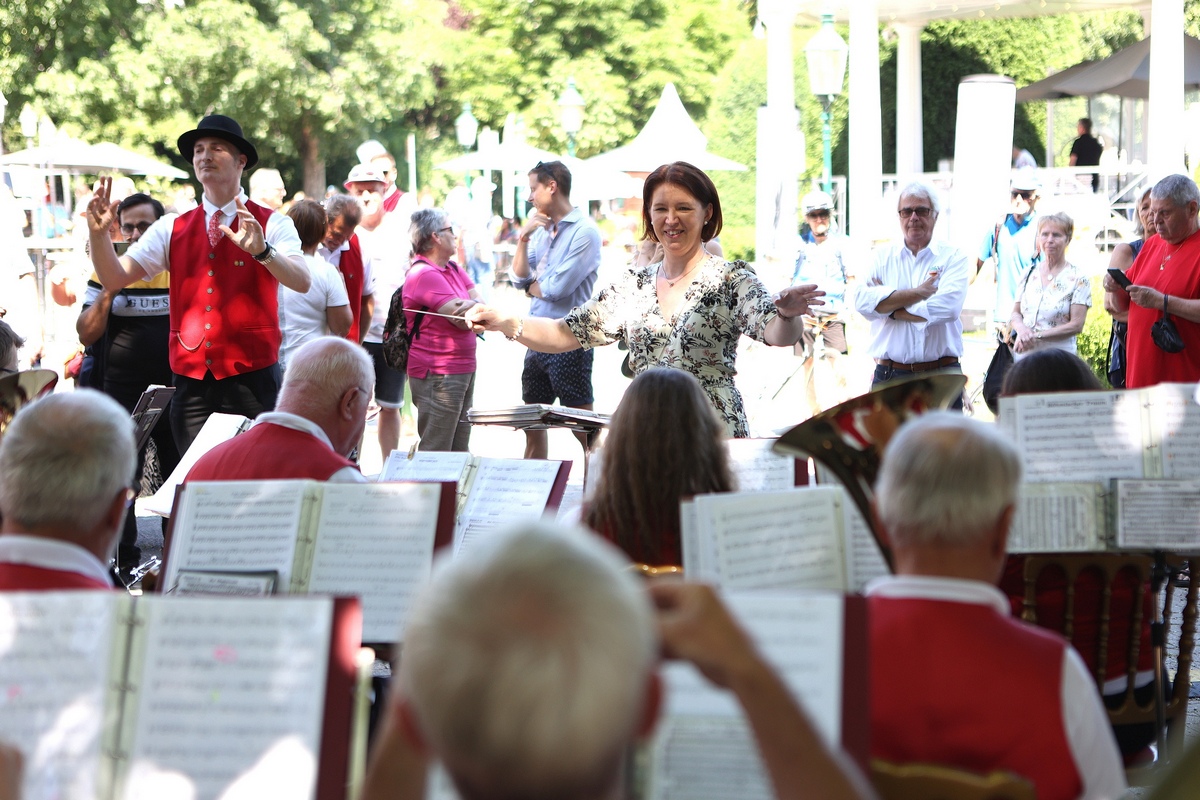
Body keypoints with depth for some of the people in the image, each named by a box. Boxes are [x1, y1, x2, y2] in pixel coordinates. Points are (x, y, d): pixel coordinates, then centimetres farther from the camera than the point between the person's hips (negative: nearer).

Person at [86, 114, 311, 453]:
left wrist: (261, 250, -35)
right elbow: (115, 279, 2)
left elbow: (302, 282, -17)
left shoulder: (271, 224, -1)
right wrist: (99, 233, -16)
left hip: (251, 382, -3)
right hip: (190, 383, 3)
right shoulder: (172, 228, 10)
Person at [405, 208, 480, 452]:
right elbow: (463, 319, -20)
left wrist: (471, 306, -19)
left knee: (460, 451, 13)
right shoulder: (425, 274, -15)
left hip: (464, 368, 9)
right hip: (437, 375, -9)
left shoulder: (453, 269, 14)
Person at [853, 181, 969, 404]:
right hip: (889, 376, 2)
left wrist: (888, 307, -6)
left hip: (941, 377, -1)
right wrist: (917, 293, -10)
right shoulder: (882, 257, 12)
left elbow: (947, 307, -12)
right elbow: (862, 301, -6)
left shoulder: (952, 257, 5)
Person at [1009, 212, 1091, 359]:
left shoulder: (1078, 278, -1)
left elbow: (1076, 325, -7)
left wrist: (1037, 335, -14)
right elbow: (1015, 313, 16)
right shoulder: (1029, 274, 13)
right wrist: (1021, 328, -8)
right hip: (1023, 356, 4)